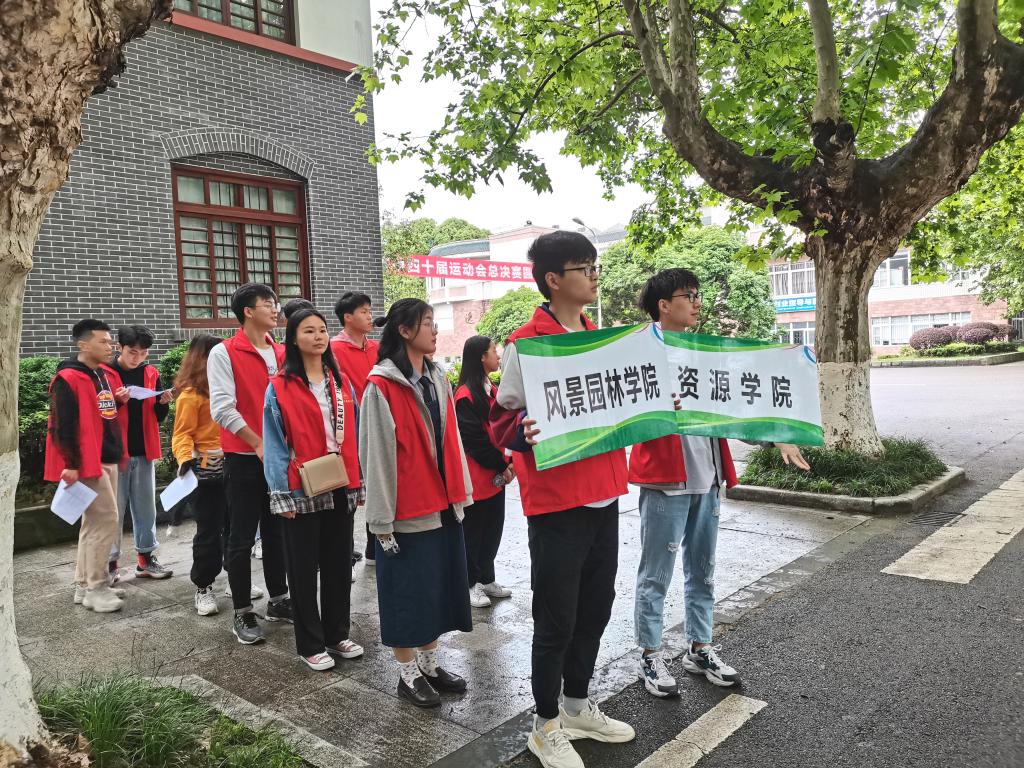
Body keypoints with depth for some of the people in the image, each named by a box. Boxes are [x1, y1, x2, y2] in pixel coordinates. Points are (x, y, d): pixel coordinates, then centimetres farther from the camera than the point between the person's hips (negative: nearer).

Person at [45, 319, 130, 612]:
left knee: (94, 522, 14)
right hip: (87, 461, -9)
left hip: (107, 459, 9)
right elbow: (63, 426, -17)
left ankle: (85, 585, 23)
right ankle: (95, 588, 1)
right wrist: (71, 465, -19)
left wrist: (118, 401, 4)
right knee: (105, 519, -8)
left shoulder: (107, 375, 12)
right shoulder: (67, 379, -14)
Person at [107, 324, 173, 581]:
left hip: (144, 451, 4)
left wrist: (163, 403, -9)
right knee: (114, 508, 3)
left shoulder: (151, 374, 7)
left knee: (146, 507, 9)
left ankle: (146, 558, 19)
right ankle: (110, 561, 13)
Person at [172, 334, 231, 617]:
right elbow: (182, 434, -12)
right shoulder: (191, 394, -9)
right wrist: (186, 459, -28)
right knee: (209, 531, 2)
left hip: (230, 465, 7)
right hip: (206, 470, -7)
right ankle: (203, 587, 16)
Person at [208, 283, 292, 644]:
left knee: (276, 532, 14)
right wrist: (259, 443, -17)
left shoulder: (282, 353, 9)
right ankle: (242, 614, 14)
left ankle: (278, 600, 27)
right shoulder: (223, 353, -8)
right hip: (245, 459, -5)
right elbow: (222, 408, -15)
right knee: (242, 539, 3)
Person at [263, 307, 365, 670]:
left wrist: (358, 481, 7)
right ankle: (310, 645, 18)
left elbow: (353, 434, 10)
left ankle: (337, 635, 28)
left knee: (338, 564, 14)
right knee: (304, 568, 6)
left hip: (340, 488, 5)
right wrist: (282, 495, -12)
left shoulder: (340, 382, 9)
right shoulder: (280, 387, -6)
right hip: (301, 491, -5)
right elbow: (274, 444, -8)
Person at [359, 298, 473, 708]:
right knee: (407, 589, 5)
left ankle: (429, 663, 32)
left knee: (438, 584, 16)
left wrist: (461, 492, 11)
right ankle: (408, 674, 22)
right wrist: (382, 519, -13)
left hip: (442, 502, 7)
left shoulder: (437, 378, 9)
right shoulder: (381, 385, -14)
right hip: (407, 508, -7)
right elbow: (377, 454, -14)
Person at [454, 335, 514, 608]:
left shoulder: (491, 390, 12)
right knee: (472, 532, 4)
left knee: (493, 529, 15)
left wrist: (507, 462, 1)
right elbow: (473, 438, -19)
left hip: (496, 475, 8)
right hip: (476, 476, -8)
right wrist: (501, 465, -14)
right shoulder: (466, 395, -16)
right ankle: (469, 583, 16)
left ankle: (486, 578, 29)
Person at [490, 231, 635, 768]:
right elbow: (503, 417, -12)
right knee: (557, 618, 4)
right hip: (556, 502, -7)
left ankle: (577, 707, 37)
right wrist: (525, 432, -32)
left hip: (603, 496, 7)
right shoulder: (526, 343, -12)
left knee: (596, 608, 17)